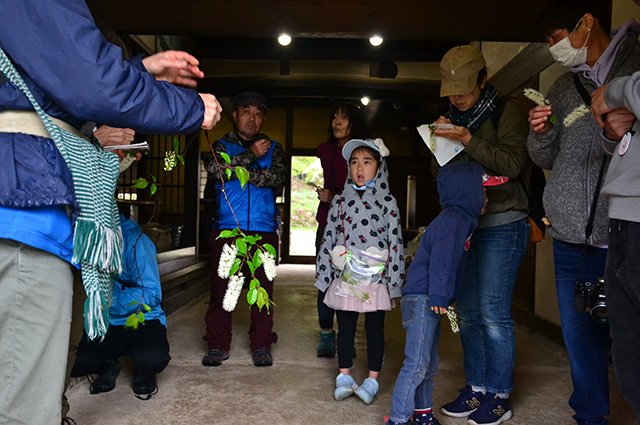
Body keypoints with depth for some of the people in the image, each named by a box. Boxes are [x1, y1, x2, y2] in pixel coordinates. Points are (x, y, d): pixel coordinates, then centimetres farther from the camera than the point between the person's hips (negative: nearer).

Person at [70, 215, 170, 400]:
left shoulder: (134, 241, -17)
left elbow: (151, 293, -19)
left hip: (140, 318, -4)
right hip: (106, 322, 5)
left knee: (151, 359, -33)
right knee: (73, 363, -19)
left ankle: (143, 373, 7)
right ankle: (109, 365, 17)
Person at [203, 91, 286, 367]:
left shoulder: (273, 148, 16)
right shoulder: (222, 145, 14)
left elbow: (278, 177, -4)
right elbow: (215, 170, -8)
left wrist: (237, 169, -6)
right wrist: (251, 155, -9)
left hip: (263, 230, 1)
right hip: (226, 228, 0)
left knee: (263, 288, 1)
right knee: (220, 287, 0)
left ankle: (261, 345, 14)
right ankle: (218, 345, 13)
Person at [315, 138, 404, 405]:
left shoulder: (387, 202, -1)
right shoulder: (340, 200, 7)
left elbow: (395, 241, -2)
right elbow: (329, 238, 9)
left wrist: (394, 278, -5)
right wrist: (324, 272, 8)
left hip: (375, 278, -2)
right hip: (344, 278, 3)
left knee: (374, 329, 8)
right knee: (345, 328, 11)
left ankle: (372, 380, 22)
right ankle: (344, 377, 25)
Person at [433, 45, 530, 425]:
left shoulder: (507, 111, -1)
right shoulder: (457, 119, 18)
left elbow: (512, 164, -13)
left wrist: (469, 141, -20)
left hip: (502, 225, -6)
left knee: (493, 312, -8)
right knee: (468, 311, 7)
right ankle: (476, 388, 19)